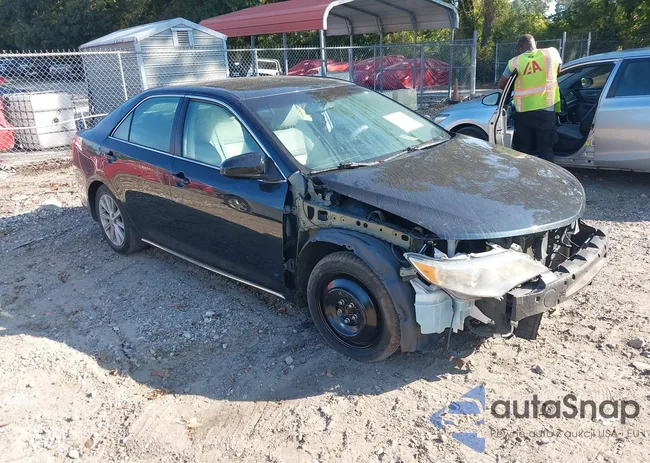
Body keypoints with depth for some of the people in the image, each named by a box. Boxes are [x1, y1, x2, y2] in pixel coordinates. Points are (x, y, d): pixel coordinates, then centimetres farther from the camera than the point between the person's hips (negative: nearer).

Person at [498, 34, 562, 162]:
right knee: (545, 151, 2)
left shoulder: (515, 62, 1)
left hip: (523, 112, 1)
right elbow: (558, 70, 21)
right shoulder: (551, 53, 2)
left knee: (523, 151, 10)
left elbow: (501, 85, 11)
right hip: (545, 111, -1)